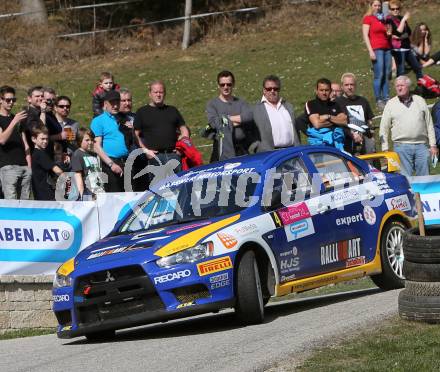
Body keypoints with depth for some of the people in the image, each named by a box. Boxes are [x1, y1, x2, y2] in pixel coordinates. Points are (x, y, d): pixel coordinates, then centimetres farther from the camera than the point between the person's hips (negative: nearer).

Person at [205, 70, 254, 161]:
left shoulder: (240, 102, 16)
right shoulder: (212, 104, 9)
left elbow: (249, 116, -4)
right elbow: (214, 122, -8)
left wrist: (227, 118, -6)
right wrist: (235, 122, -2)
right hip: (222, 149, -2)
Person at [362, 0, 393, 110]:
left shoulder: (382, 18, 19)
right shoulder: (368, 18, 0)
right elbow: (365, 35, -7)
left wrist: (389, 33, 8)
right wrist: (370, 51, -14)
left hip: (387, 48, 7)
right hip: (376, 49, -7)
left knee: (387, 75, 3)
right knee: (379, 75, -10)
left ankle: (386, 98, 7)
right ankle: (379, 101, -8)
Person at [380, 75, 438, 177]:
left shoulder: (420, 101, 12)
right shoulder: (391, 104, 7)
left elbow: (429, 125, 13)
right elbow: (384, 128, 8)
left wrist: (433, 145, 7)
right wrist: (385, 149, 1)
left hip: (422, 145, 2)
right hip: (402, 147, -1)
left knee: (424, 176, 1)